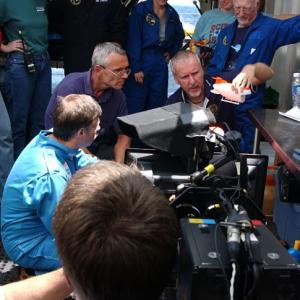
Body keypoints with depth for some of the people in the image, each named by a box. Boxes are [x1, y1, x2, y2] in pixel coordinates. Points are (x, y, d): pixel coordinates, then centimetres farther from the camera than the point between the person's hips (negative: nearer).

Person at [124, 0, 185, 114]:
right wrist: (136, 68, -15)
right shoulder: (140, 9, -7)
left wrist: (172, 52, 11)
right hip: (142, 59, -4)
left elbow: (180, 36, 25)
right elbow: (134, 40, -11)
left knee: (157, 104, 8)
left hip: (161, 61, 5)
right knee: (135, 105, -2)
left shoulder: (172, 13, 7)